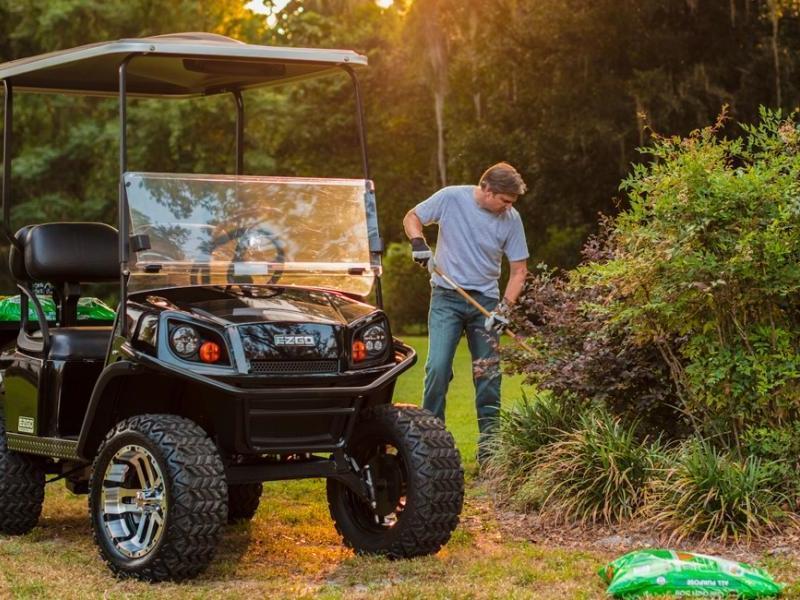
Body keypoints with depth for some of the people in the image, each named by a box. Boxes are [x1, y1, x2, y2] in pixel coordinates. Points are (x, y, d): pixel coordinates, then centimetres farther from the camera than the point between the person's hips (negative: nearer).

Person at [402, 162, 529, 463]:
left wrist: (503, 309, -11)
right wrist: (418, 243, -16)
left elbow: (519, 270, 1)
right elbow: (412, 217, 4)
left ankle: (488, 444, 11)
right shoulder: (451, 198, -9)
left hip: (485, 300, 2)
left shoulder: (511, 219, -5)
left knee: (487, 375, 3)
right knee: (438, 368, -13)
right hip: (447, 297, -2)